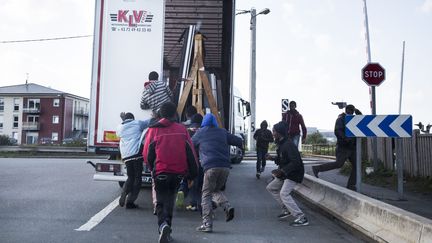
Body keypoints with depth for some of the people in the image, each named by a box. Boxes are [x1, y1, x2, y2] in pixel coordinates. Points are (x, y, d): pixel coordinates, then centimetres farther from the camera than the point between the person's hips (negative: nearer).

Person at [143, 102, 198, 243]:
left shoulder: (153, 130, -2)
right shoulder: (182, 129, 1)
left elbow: (147, 154, 2)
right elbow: (190, 153, 0)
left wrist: (152, 168, 20)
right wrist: (193, 172, 7)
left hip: (160, 172, -2)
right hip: (178, 172, 2)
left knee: (161, 202, 9)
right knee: (170, 201, 18)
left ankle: (163, 225, -19)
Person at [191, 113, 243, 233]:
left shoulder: (200, 133, 11)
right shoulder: (223, 132, 18)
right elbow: (239, 142, 17)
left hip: (210, 167, -4)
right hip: (225, 167, 4)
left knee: (206, 195, 3)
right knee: (216, 190, 22)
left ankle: (207, 224, -4)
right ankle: (227, 207, -3)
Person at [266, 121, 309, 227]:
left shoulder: (288, 145, -24)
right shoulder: (280, 144, 8)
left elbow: (296, 162, -29)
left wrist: (282, 170, -30)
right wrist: (273, 158, 2)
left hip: (294, 173, -11)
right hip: (285, 173, 11)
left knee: (284, 193, -22)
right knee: (271, 188, 14)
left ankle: (301, 218, -17)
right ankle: (287, 209, 20)